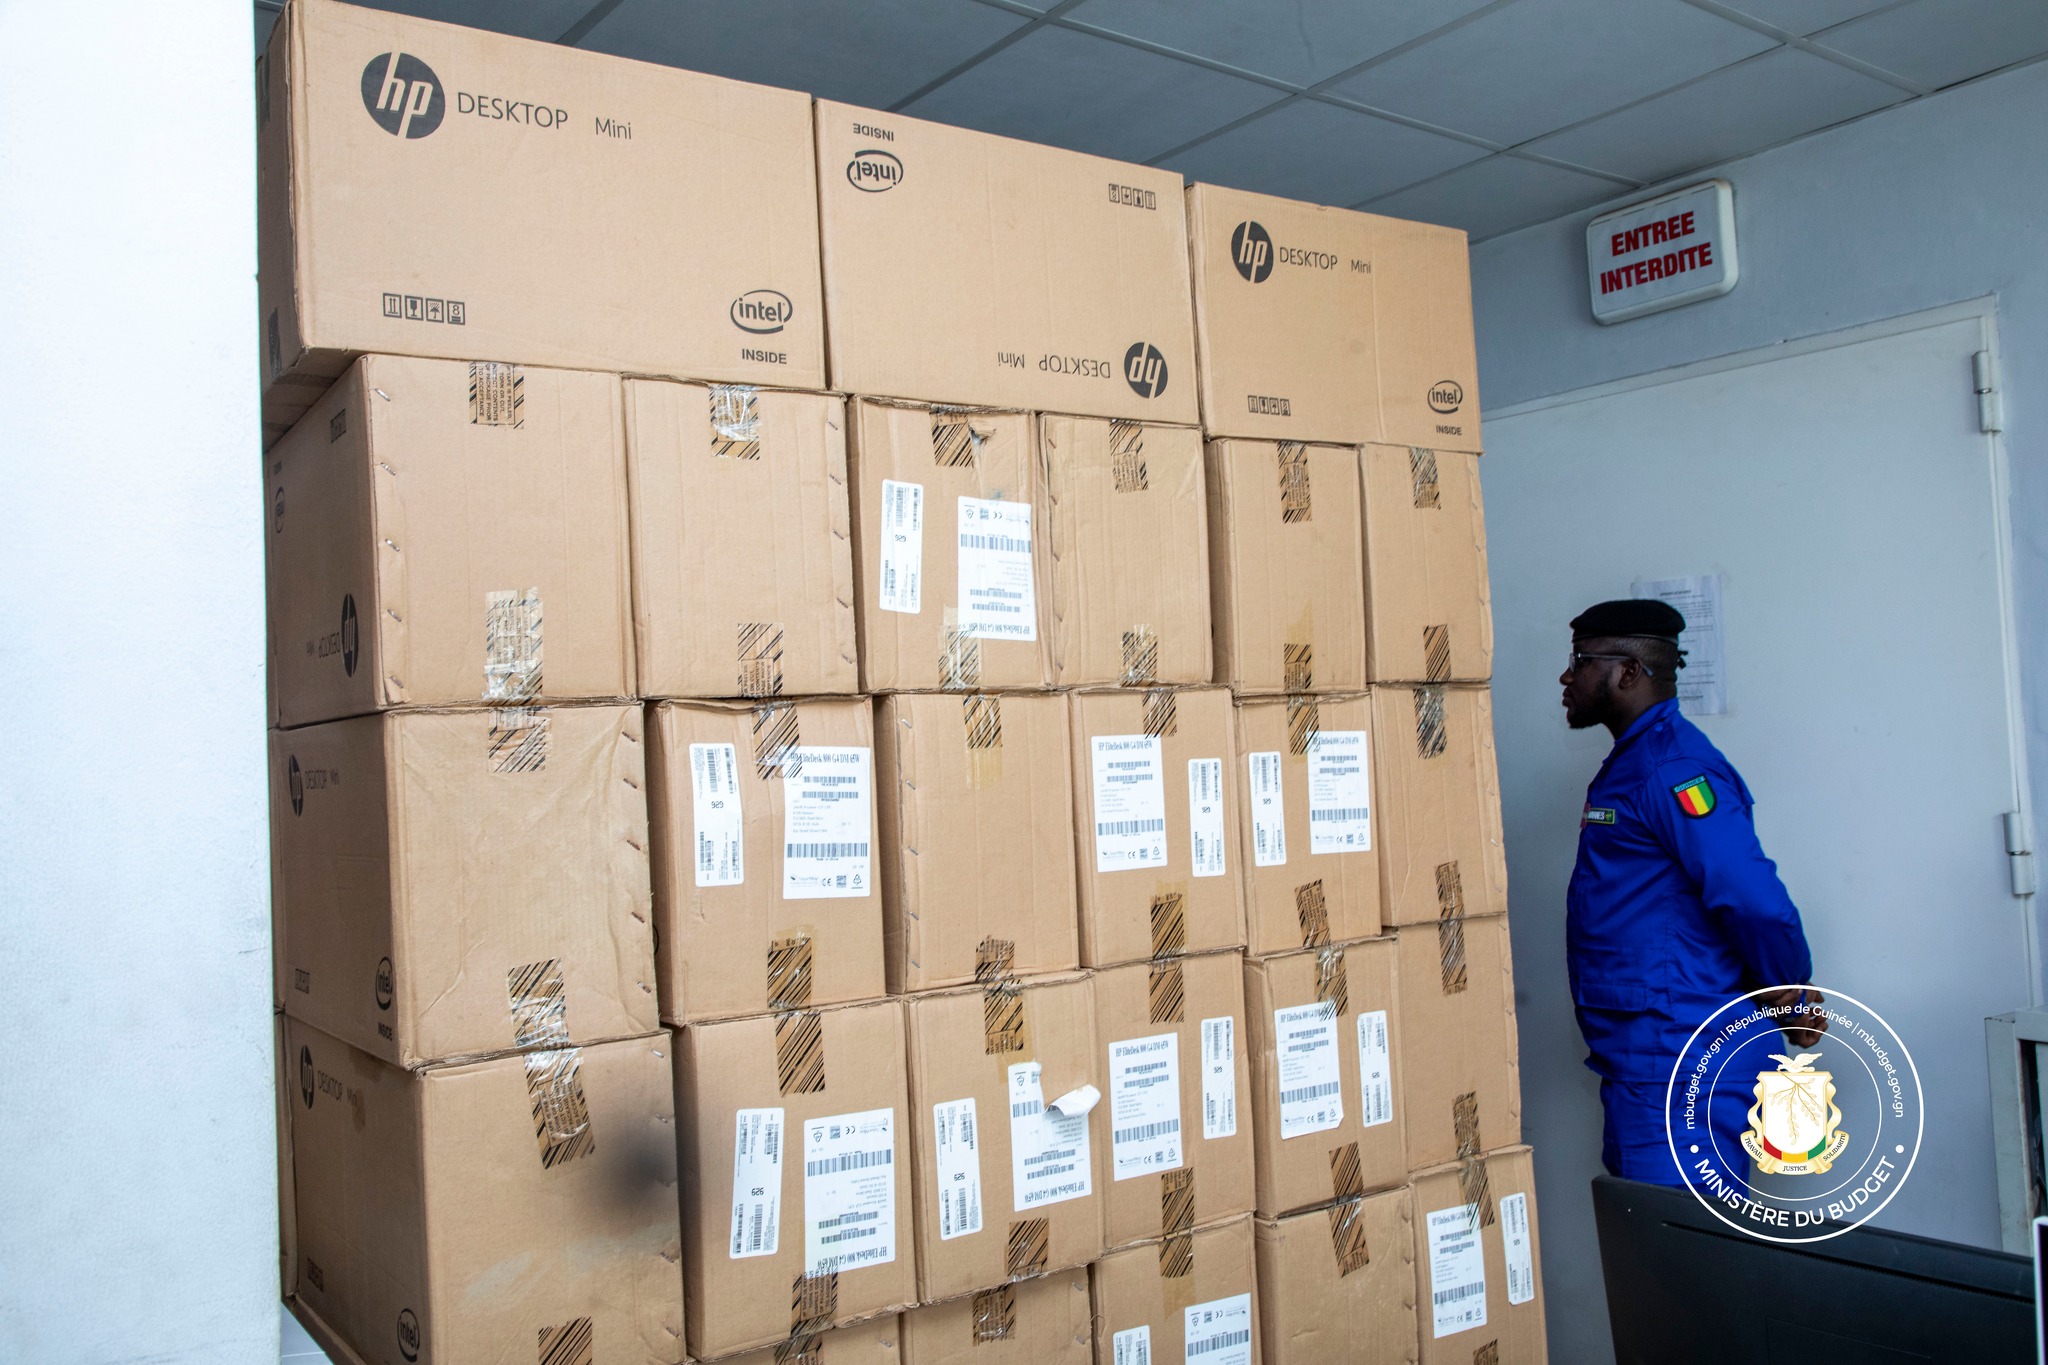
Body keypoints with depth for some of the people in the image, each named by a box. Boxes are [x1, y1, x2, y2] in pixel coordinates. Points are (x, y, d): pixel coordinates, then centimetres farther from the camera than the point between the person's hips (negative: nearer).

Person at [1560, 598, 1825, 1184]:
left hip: (1681, 1069, -10)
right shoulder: (1630, 762, 15)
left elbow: (1756, 903, -25)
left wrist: (1793, 1003, -11)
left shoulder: (1674, 768, -18)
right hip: (1638, 1065, 10)